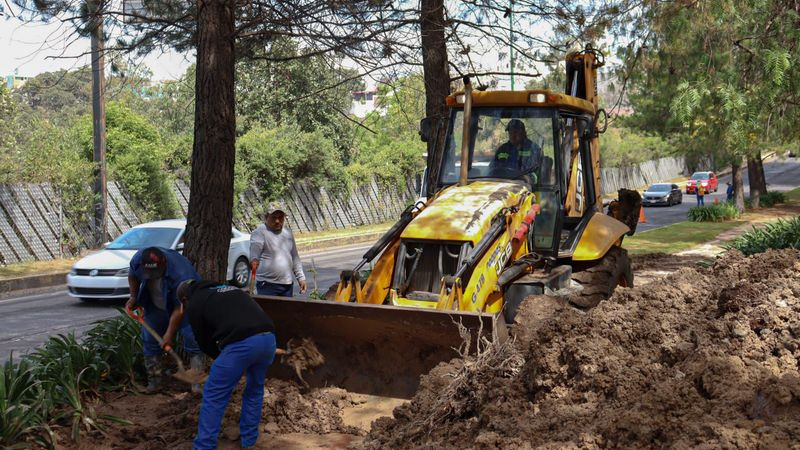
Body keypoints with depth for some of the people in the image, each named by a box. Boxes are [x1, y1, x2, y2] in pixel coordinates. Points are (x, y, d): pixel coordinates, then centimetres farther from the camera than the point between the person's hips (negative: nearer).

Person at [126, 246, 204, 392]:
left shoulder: (181, 273, -41)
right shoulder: (138, 259, -26)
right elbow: (132, 276, 1)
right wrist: (133, 297, -6)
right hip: (155, 307, 5)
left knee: (192, 340, -14)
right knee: (149, 341, 5)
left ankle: (197, 382, -7)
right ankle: (154, 380, 18)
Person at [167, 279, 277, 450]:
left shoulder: (194, 304, 16)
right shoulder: (227, 289, 35)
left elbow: (205, 344, 20)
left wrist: (221, 357, 34)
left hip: (241, 343, -6)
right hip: (268, 337, 6)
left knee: (213, 396, 9)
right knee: (254, 390, 26)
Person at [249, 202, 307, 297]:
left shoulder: (287, 233, 14)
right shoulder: (260, 232, -6)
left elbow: (295, 258, 21)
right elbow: (254, 249, -24)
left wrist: (301, 277, 18)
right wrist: (254, 260, -45)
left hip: (287, 285, 6)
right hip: (267, 285, -6)